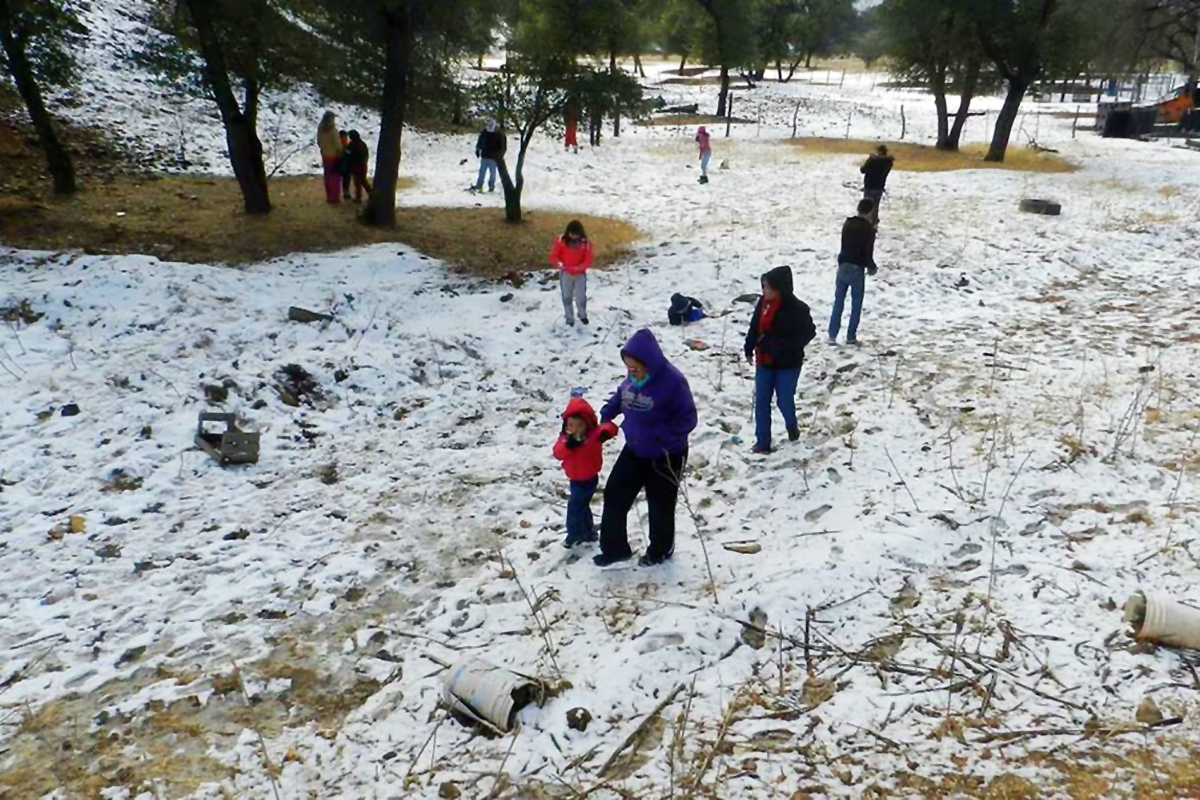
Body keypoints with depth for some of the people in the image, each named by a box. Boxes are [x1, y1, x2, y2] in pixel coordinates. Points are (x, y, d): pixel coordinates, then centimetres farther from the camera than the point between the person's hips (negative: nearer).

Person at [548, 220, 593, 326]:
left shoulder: (585, 243, -12)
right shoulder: (561, 240, -13)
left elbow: (588, 260, -12)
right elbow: (553, 256, -10)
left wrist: (578, 268, -29)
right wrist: (559, 264, -32)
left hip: (580, 274, 0)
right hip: (565, 273, 0)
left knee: (581, 297, 2)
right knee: (567, 297, 11)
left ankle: (582, 315, 31)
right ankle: (569, 319, 29)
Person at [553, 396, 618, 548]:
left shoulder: (594, 434, -19)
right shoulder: (565, 437, -7)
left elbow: (610, 427, -27)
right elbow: (558, 453, -19)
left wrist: (606, 431, -50)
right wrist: (568, 445, -38)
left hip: (588, 479, -6)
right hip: (575, 479, 6)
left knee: (574, 505, -8)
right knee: (581, 505, 19)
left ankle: (575, 534, 7)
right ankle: (589, 532, 36)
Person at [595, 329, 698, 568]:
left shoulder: (672, 381, -28)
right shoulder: (633, 378, -6)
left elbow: (687, 419, -23)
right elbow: (621, 395, 15)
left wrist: (659, 434, -33)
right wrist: (607, 414, 0)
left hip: (665, 456, -7)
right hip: (634, 450, 7)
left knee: (661, 506, 12)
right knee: (614, 495, 9)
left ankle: (660, 550, 37)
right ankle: (614, 548, 24)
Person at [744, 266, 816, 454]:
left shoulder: (797, 308, -19)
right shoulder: (763, 303, -3)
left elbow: (809, 332, -13)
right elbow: (754, 327, 8)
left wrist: (787, 347, -22)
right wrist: (749, 349, 9)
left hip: (788, 364, -5)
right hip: (764, 362, 5)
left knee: (784, 401, 6)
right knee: (761, 402, 6)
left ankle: (792, 426, 39)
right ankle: (762, 441, 16)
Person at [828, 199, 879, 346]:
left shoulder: (847, 224, 7)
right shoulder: (868, 229, -11)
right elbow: (868, 252, -13)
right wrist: (872, 267, 2)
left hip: (843, 266, 5)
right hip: (857, 269, -5)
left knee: (838, 302, 10)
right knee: (856, 304, 6)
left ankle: (832, 335, 7)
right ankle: (851, 336, 8)